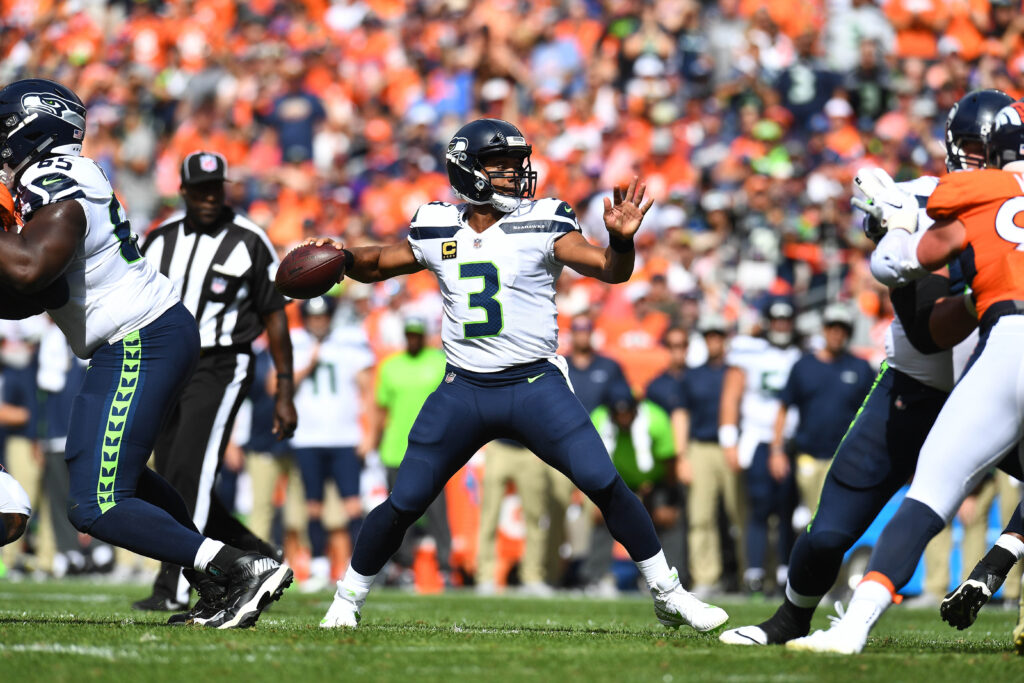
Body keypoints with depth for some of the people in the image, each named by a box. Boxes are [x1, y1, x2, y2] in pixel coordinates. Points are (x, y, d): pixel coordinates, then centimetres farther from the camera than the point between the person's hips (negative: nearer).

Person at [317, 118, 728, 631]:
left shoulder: (540, 224, -3)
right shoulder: (439, 231, 6)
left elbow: (610, 270, -12)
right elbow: (377, 265, 21)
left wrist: (621, 239, -34)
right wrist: (342, 257, -1)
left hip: (535, 386, -2)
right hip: (463, 391, 2)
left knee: (605, 486, -12)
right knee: (404, 504, 2)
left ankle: (668, 595, 1)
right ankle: (348, 596, 23)